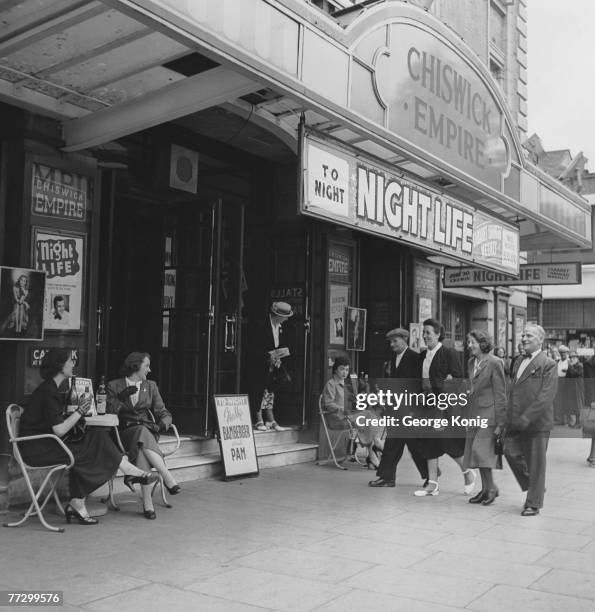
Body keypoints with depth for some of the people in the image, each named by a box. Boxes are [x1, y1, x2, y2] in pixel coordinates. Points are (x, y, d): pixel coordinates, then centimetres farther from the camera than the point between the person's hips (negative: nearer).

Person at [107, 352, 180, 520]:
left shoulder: (150, 386, 18)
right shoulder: (114, 385, 10)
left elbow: (164, 413, 12)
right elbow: (110, 413, 0)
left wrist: (161, 425, -9)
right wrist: (122, 397, -14)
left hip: (147, 429, 2)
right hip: (125, 432, -2)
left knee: (142, 445, -34)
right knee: (142, 433, -37)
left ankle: (147, 502, -40)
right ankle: (168, 478, -41)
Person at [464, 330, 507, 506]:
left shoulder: (494, 363, -12)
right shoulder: (471, 362, 11)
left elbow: (500, 394, -12)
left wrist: (500, 422, -13)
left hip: (488, 414, -8)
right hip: (474, 413, 8)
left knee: (480, 450, -12)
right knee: (477, 454, 9)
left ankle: (491, 487, 4)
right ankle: (485, 489, 19)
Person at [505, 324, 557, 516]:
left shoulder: (548, 364, -7)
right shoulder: (518, 363, 16)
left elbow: (546, 396, -15)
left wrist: (526, 418, -20)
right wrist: (509, 418, 8)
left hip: (537, 422, -6)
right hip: (516, 423, 7)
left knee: (535, 463, 2)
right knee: (511, 451, 1)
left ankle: (533, 504, 15)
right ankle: (534, 487, 24)